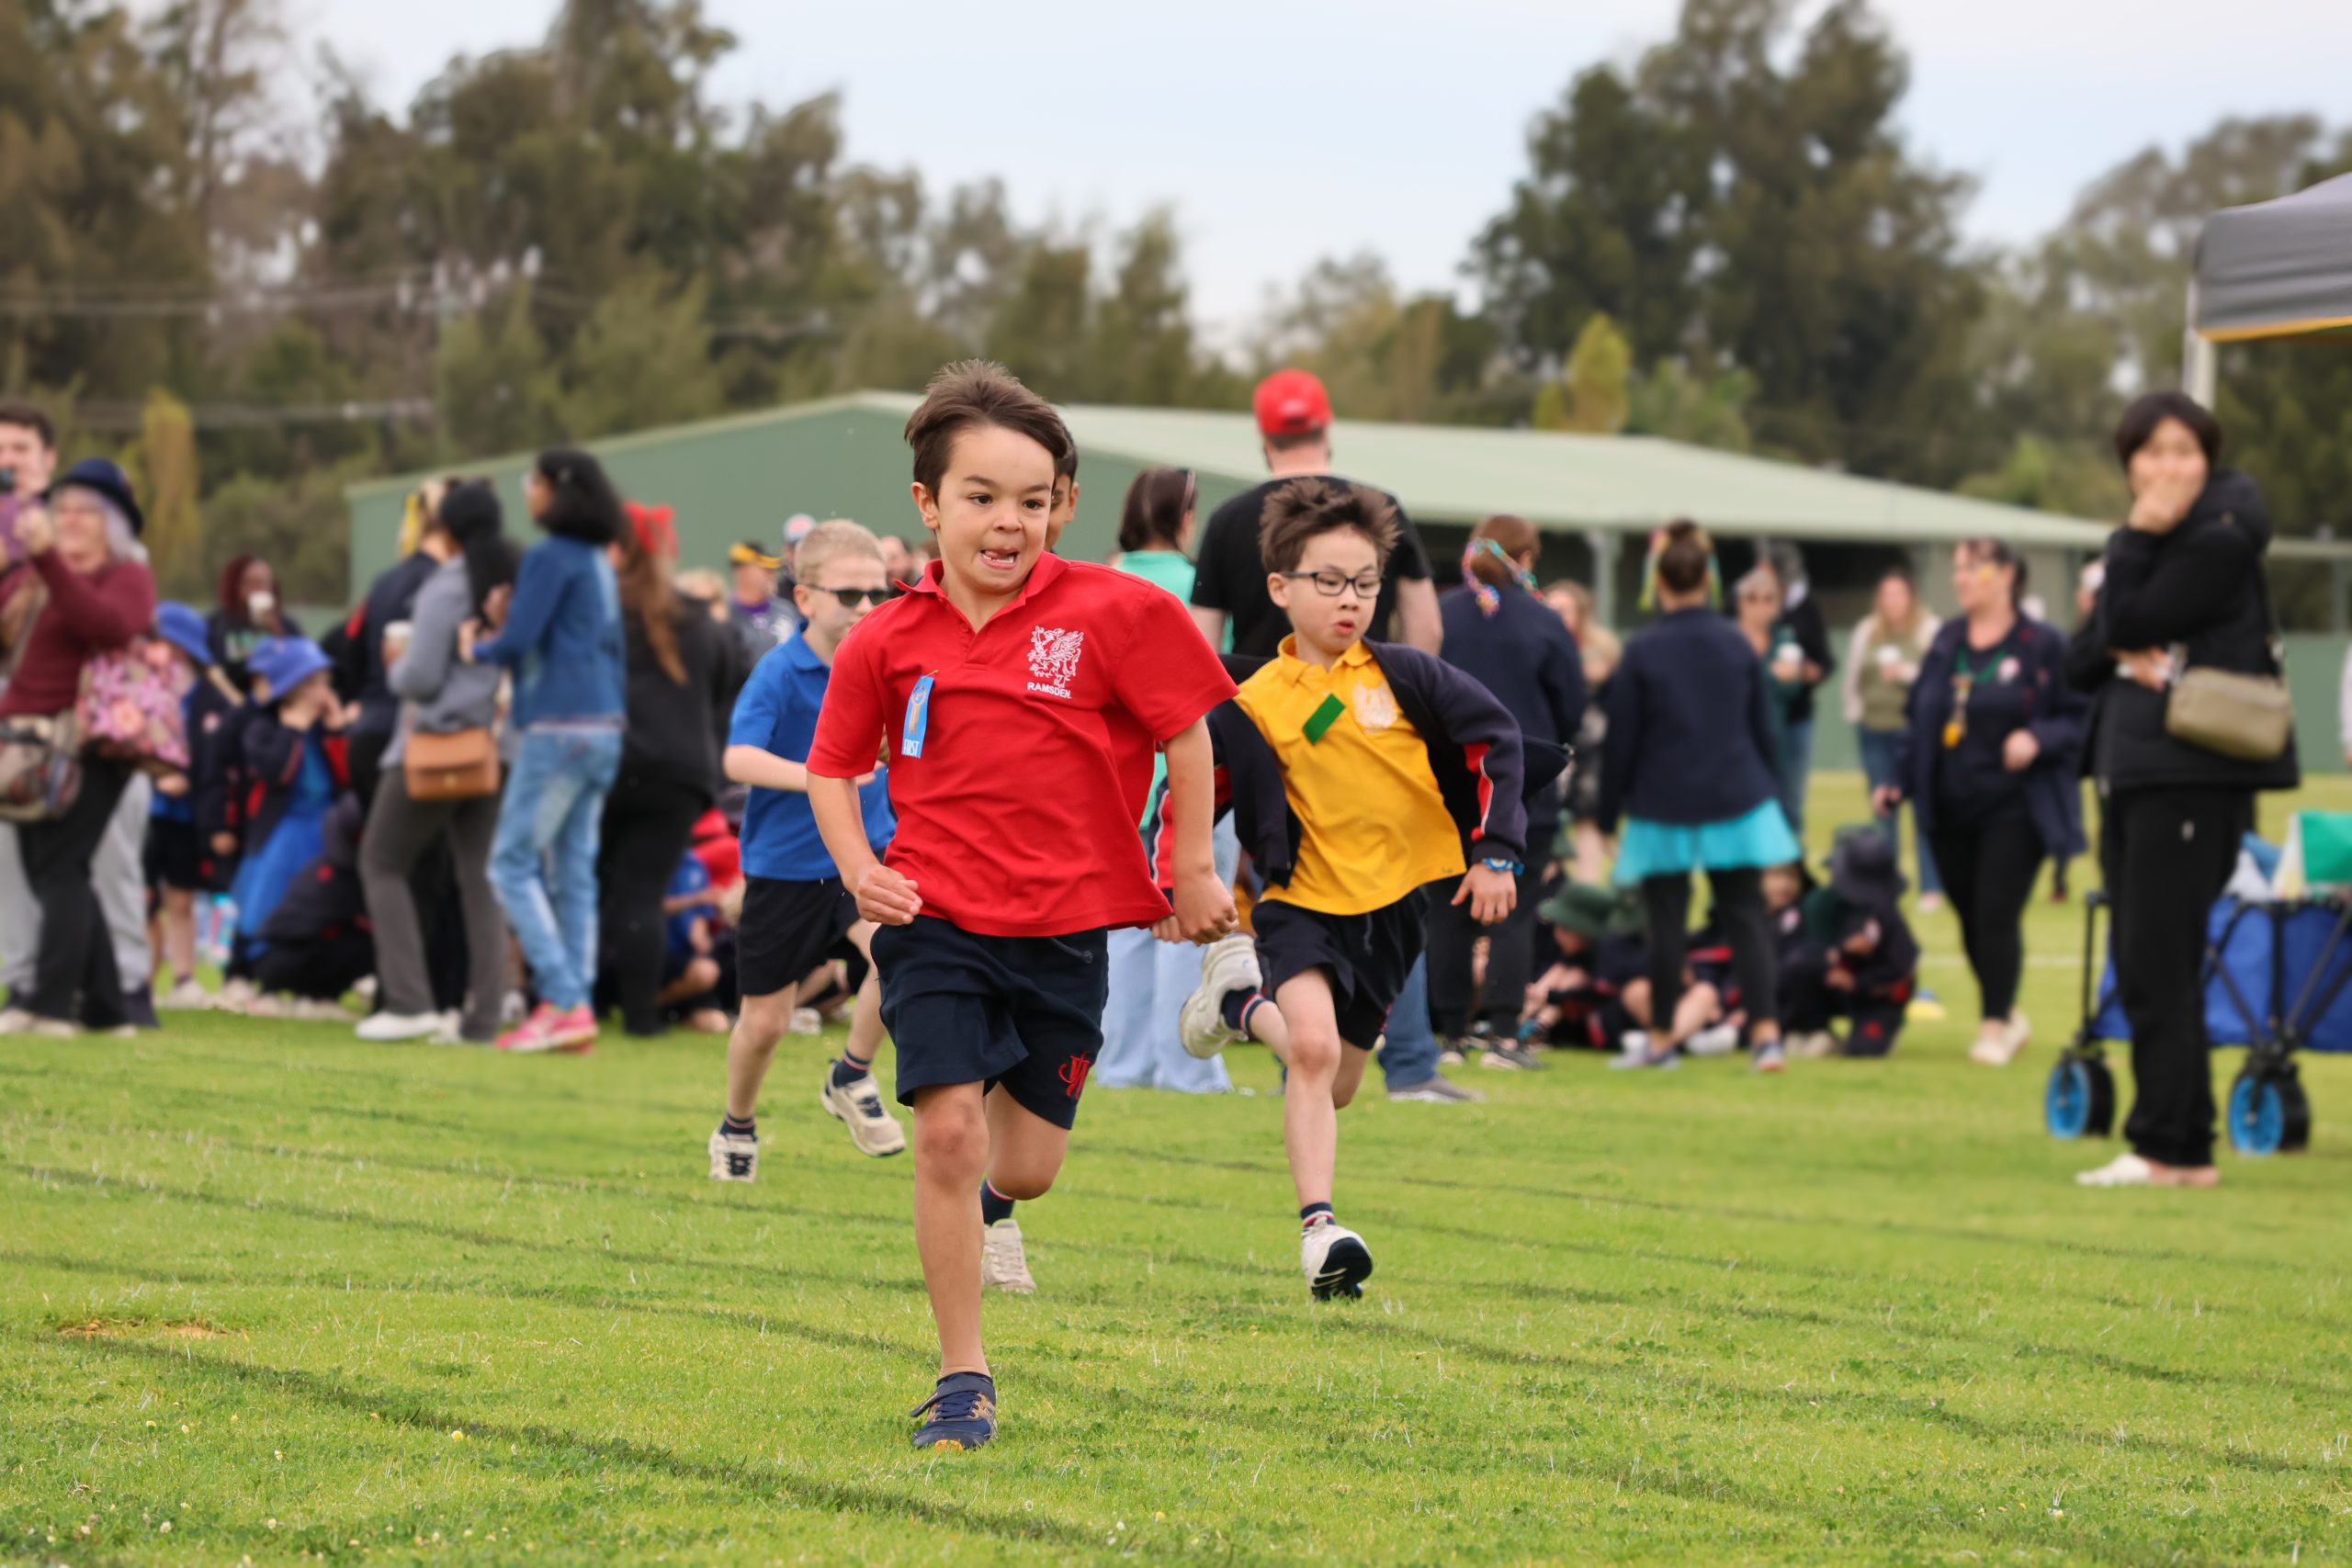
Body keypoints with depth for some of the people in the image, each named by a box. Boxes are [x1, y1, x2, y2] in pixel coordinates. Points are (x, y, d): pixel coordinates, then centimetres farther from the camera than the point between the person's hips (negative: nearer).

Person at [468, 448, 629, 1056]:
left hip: (559, 728, -9)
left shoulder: (549, 558, -11)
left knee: (513, 863, -4)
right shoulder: (600, 564, 16)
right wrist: (506, 623, 12)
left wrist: (477, 649, 6)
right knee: (574, 870, 9)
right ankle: (577, 1004, 5)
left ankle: (562, 1000, -12)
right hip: (605, 728, 9)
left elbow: (518, 640, -16)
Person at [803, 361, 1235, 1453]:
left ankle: (998, 1141, 47)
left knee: (1024, 1172, 6)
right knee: (946, 1129, -15)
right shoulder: (888, 643, -3)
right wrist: (859, 869, -4)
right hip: (937, 919, 0)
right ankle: (962, 1379, -4)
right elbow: (833, 765, 12)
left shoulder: (1113, 614, -8)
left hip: (1064, 928, 0)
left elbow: (1186, 730, 4)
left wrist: (1193, 869, 7)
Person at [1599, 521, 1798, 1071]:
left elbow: (1621, 741, -5)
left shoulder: (1641, 651, -9)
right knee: (1745, 915, 3)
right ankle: (1765, 1030, -9)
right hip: (1737, 800, 3)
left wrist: (1607, 813, 5)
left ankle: (1662, 1036, 15)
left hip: (1664, 808, -3)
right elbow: (1763, 728, 10)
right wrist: (1768, 796, 22)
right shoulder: (1737, 644, 2)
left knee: (1667, 922, 6)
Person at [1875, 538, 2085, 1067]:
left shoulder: (2042, 646, -4)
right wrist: (1899, 783, 7)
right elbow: (1919, 719, 15)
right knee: (1971, 920, 8)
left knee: (1997, 915, -9)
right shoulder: (1946, 642, 11)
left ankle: (1995, 1026, 3)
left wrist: (2037, 738, -21)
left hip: (2013, 809, -5)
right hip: (1949, 812, 5)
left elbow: (2078, 720, -3)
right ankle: (2008, 1015, 25)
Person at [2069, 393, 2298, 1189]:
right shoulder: (2141, 545, 18)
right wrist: (2121, 655, -7)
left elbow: (2130, 625, -15)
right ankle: (2173, 1143, 14)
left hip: (2193, 773, -9)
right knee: (2143, 971, 9)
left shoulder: (2219, 542, -8)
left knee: (2157, 967, -11)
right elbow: (2082, 660, 13)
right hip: (2128, 772, 9)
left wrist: (2135, 541, -10)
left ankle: (2173, 1148, -9)